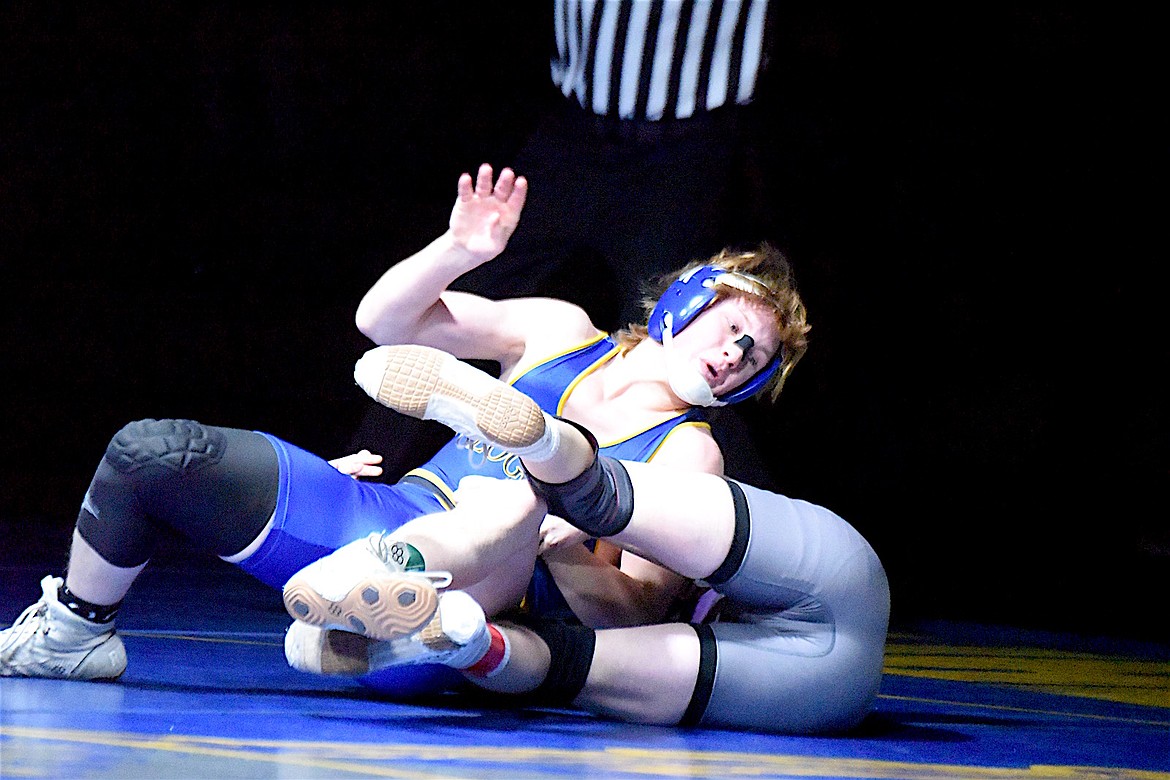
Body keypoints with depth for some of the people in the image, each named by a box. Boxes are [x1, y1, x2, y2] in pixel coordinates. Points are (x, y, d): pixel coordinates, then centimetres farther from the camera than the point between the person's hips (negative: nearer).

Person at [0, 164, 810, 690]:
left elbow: (641, 602, -8)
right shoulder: (560, 333, 14)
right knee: (149, 449, -15)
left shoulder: (688, 451, 4)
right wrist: (458, 252, -7)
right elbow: (382, 320, 10)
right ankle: (74, 632, 9)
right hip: (379, 519, 5)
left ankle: (71, 633, 0)